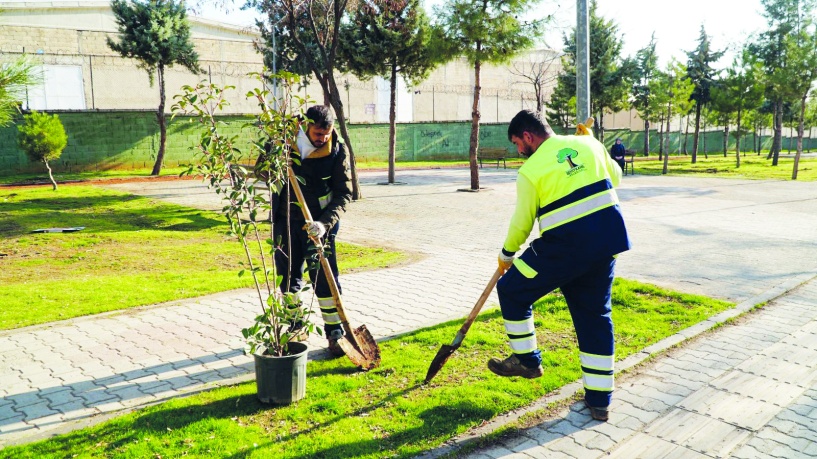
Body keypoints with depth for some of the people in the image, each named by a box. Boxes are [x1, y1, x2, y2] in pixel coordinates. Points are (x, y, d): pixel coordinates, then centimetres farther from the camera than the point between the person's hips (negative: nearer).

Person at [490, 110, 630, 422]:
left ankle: (527, 360, 26)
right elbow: (615, 177, 23)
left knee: (512, 291, 14)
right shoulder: (588, 144, 7)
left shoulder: (530, 171, -6)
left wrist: (506, 255, 19)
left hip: (565, 247, -6)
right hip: (608, 239, 6)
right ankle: (599, 399, 20)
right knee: (595, 314, 16)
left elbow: (521, 223, 2)